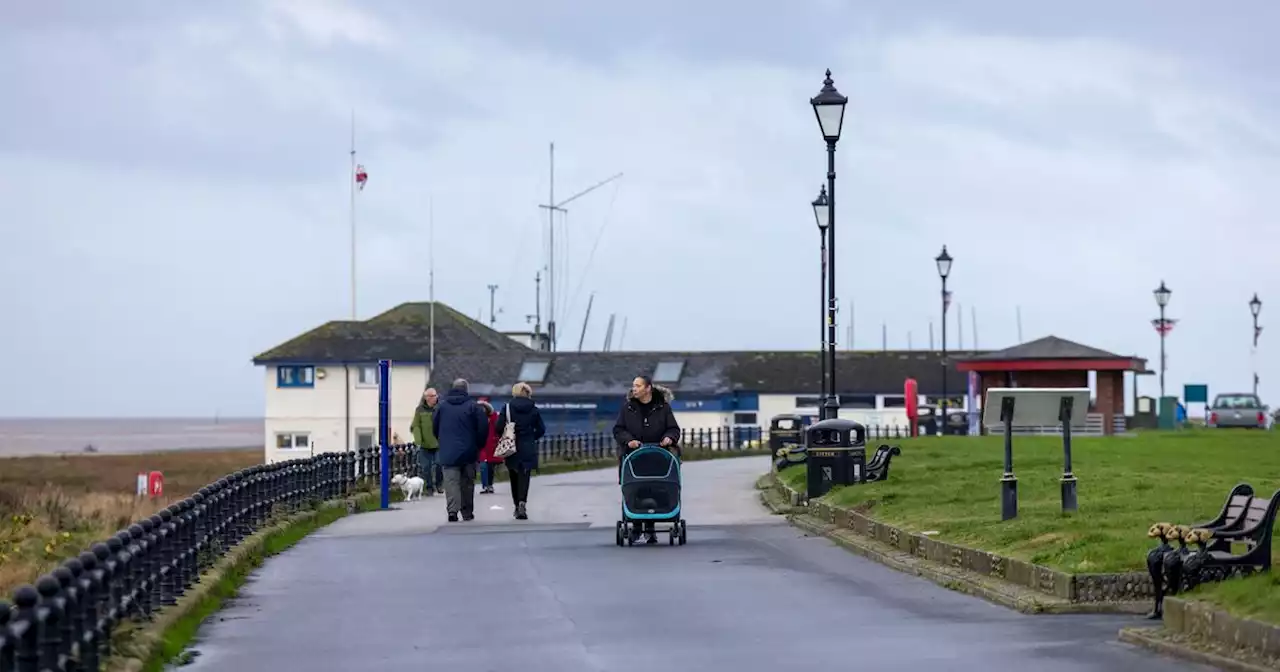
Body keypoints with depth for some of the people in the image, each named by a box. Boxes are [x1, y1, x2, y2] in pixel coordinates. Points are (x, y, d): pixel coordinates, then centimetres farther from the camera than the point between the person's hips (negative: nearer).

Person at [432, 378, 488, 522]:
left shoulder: (442, 406, 4)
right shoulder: (473, 406, -3)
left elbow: (434, 427, 10)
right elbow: (483, 428, -5)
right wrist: (479, 445, 10)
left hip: (448, 452, 0)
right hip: (469, 451, 0)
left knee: (451, 481, -6)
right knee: (467, 483, 12)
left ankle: (452, 510, -22)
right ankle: (467, 512, 18)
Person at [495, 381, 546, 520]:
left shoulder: (507, 408, -4)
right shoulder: (534, 410, 0)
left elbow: (498, 428, -8)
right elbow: (541, 429, 3)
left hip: (512, 449, 0)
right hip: (528, 450, 0)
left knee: (514, 478, 13)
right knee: (524, 477, -3)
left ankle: (517, 506, 17)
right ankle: (522, 502, -24)